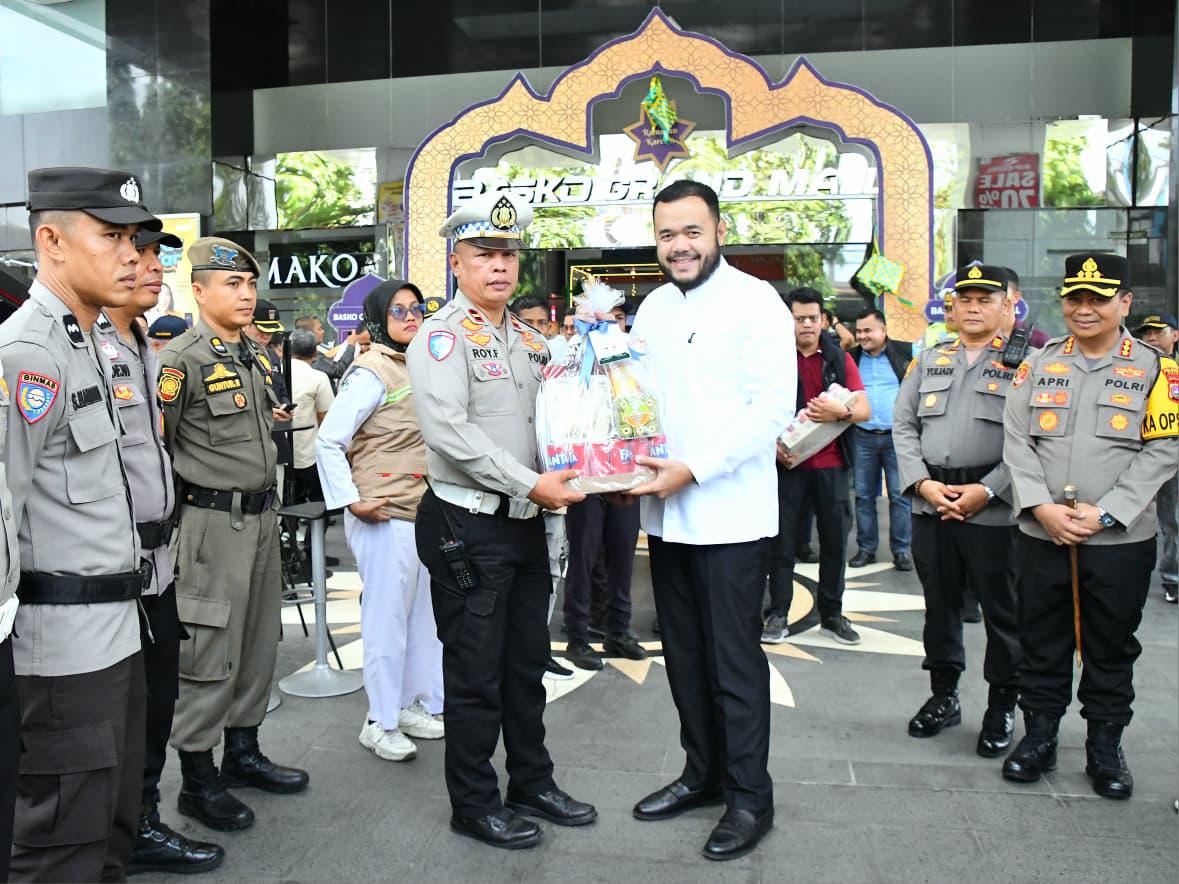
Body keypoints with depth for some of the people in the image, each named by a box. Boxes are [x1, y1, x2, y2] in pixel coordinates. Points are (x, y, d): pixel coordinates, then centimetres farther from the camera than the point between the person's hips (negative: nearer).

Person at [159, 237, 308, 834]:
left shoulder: (257, 355, 12)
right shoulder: (182, 359, -13)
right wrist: (179, 511, -9)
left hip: (263, 516, 8)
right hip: (214, 522, -8)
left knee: (258, 642, 16)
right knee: (209, 651, 0)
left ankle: (243, 752, 32)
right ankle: (197, 779, 15)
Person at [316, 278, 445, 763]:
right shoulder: (371, 373, -11)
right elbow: (328, 441, -13)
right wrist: (352, 501, -16)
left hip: (426, 510, 8)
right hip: (384, 515, -8)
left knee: (426, 612, 14)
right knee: (388, 615, 1)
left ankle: (415, 705, 28)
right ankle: (381, 722, 14)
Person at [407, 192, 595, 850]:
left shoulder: (531, 341, 14)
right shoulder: (443, 336, -9)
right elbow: (450, 432, -21)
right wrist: (532, 484, -23)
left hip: (529, 524, 7)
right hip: (470, 528, -7)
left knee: (528, 665, 17)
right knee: (476, 673, 5)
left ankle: (534, 785, 33)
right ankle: (474, 804, 22)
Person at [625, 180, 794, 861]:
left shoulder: (755, 301, -7)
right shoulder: (654, 307, 13)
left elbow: (772, 407, -14)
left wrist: (693, 469, -20)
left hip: (730, 514, -6)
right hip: (666, 513, 6)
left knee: (734, 660, 1)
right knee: (684, 653, 14)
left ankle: (750, 797, 18)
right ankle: (703, 773, 31)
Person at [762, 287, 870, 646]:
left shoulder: (840, 358, 8)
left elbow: (864, 410, 4)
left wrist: (841, 411, -17)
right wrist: (773, 445, -15)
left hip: (831, 463, 3)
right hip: (787, 461, -2)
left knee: (835, 539, 8)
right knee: (782, 540, 2)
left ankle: (831, 614, 22)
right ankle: (778, 614, 12)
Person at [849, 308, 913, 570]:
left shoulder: (907, 353, 1)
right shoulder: (851, 358, 8)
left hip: (897, 437, -2)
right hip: (863, 437, 3)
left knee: (900, 496, 1)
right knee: (864, 495, 7)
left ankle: (901, 550, 10)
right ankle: (866, 548, 16)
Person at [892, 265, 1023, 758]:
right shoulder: (929, 361, 12)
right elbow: (903, 425, 8)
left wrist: (985, 491, -15)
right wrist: (923, 483, -5)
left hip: (992, 509, -4)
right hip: (930, 504, 4)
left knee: (1001, 609, 6)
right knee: (939, 604, 14)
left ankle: (1002, 708, 22)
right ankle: (943, 696, 29)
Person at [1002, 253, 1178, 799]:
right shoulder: (1038, 365, 6)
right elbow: (1016, 442, 1)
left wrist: (1103, 514, -14)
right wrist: (1041, 507, -12)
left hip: (1120, 539, -1)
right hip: (1041, 535, 2)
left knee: (1111, 648, 11)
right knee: (1041, 642, 11)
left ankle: (1105, 748, 27)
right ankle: (1039, 737, 26)